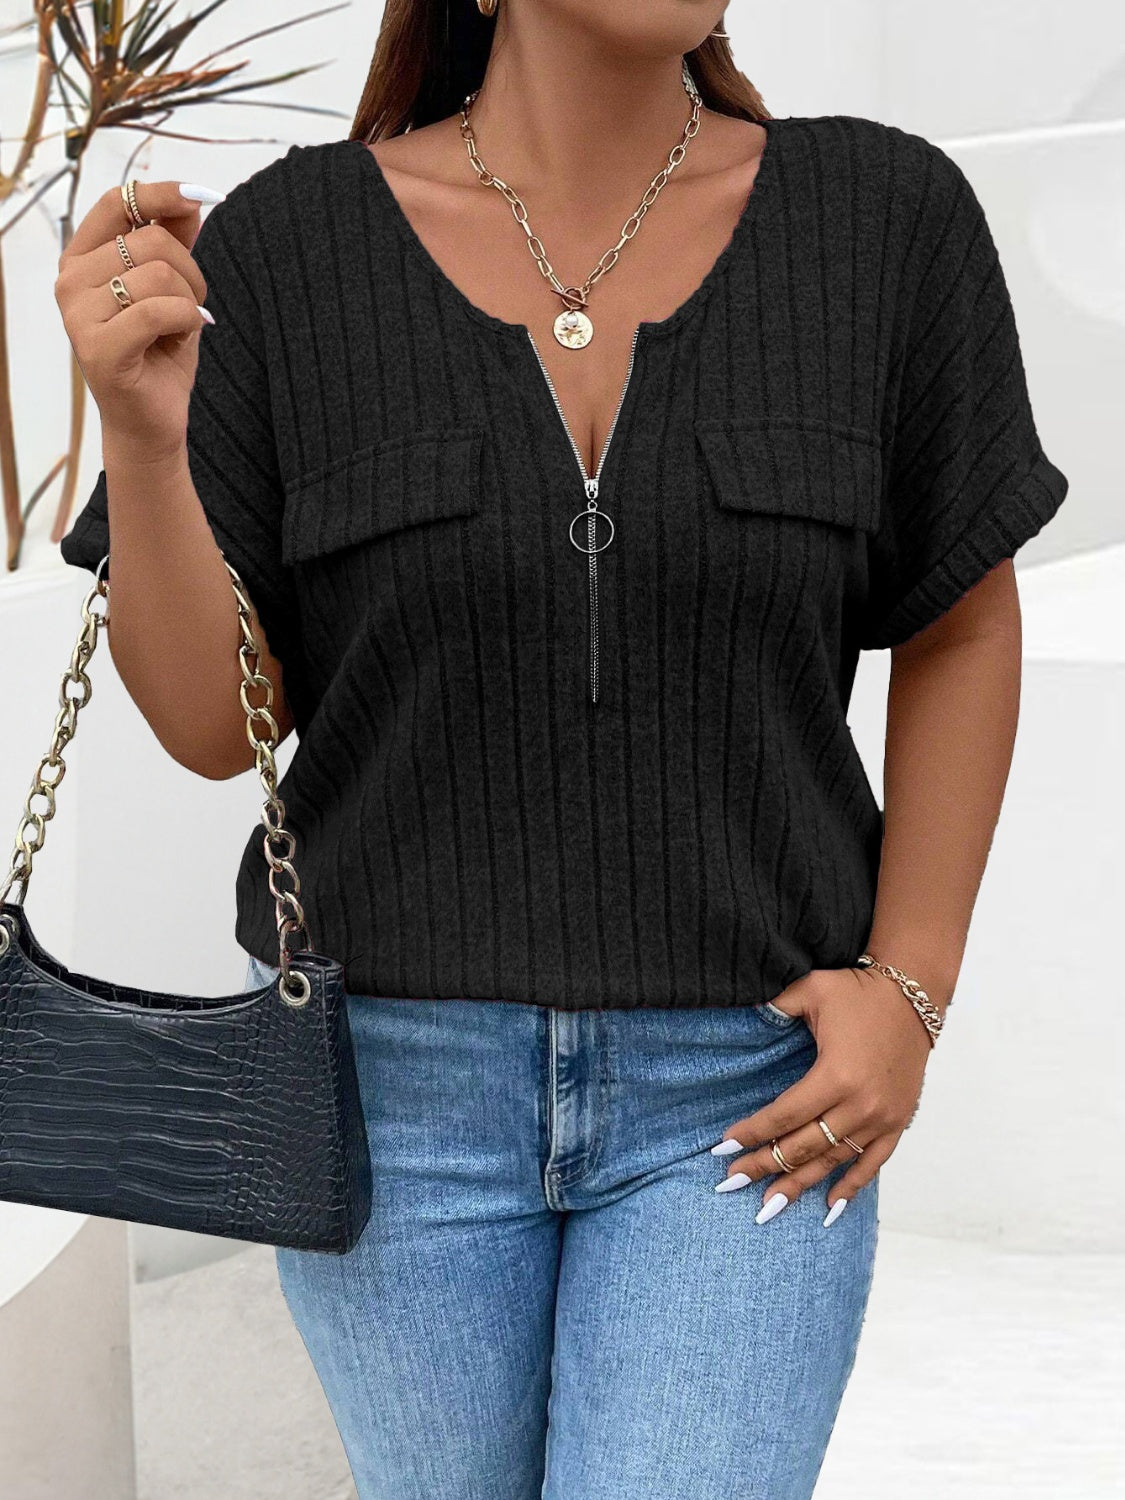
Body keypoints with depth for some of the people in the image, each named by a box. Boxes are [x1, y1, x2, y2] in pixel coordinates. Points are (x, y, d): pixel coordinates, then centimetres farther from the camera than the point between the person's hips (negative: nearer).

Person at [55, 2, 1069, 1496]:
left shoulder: (886, 214, -6)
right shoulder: (283, 246, -7)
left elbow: (962, 621, 6)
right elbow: (213, 721, -6)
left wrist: (910, 987, -4)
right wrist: (143, 423, -23)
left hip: (744, 1084, 0)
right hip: (398, 1073, 1)